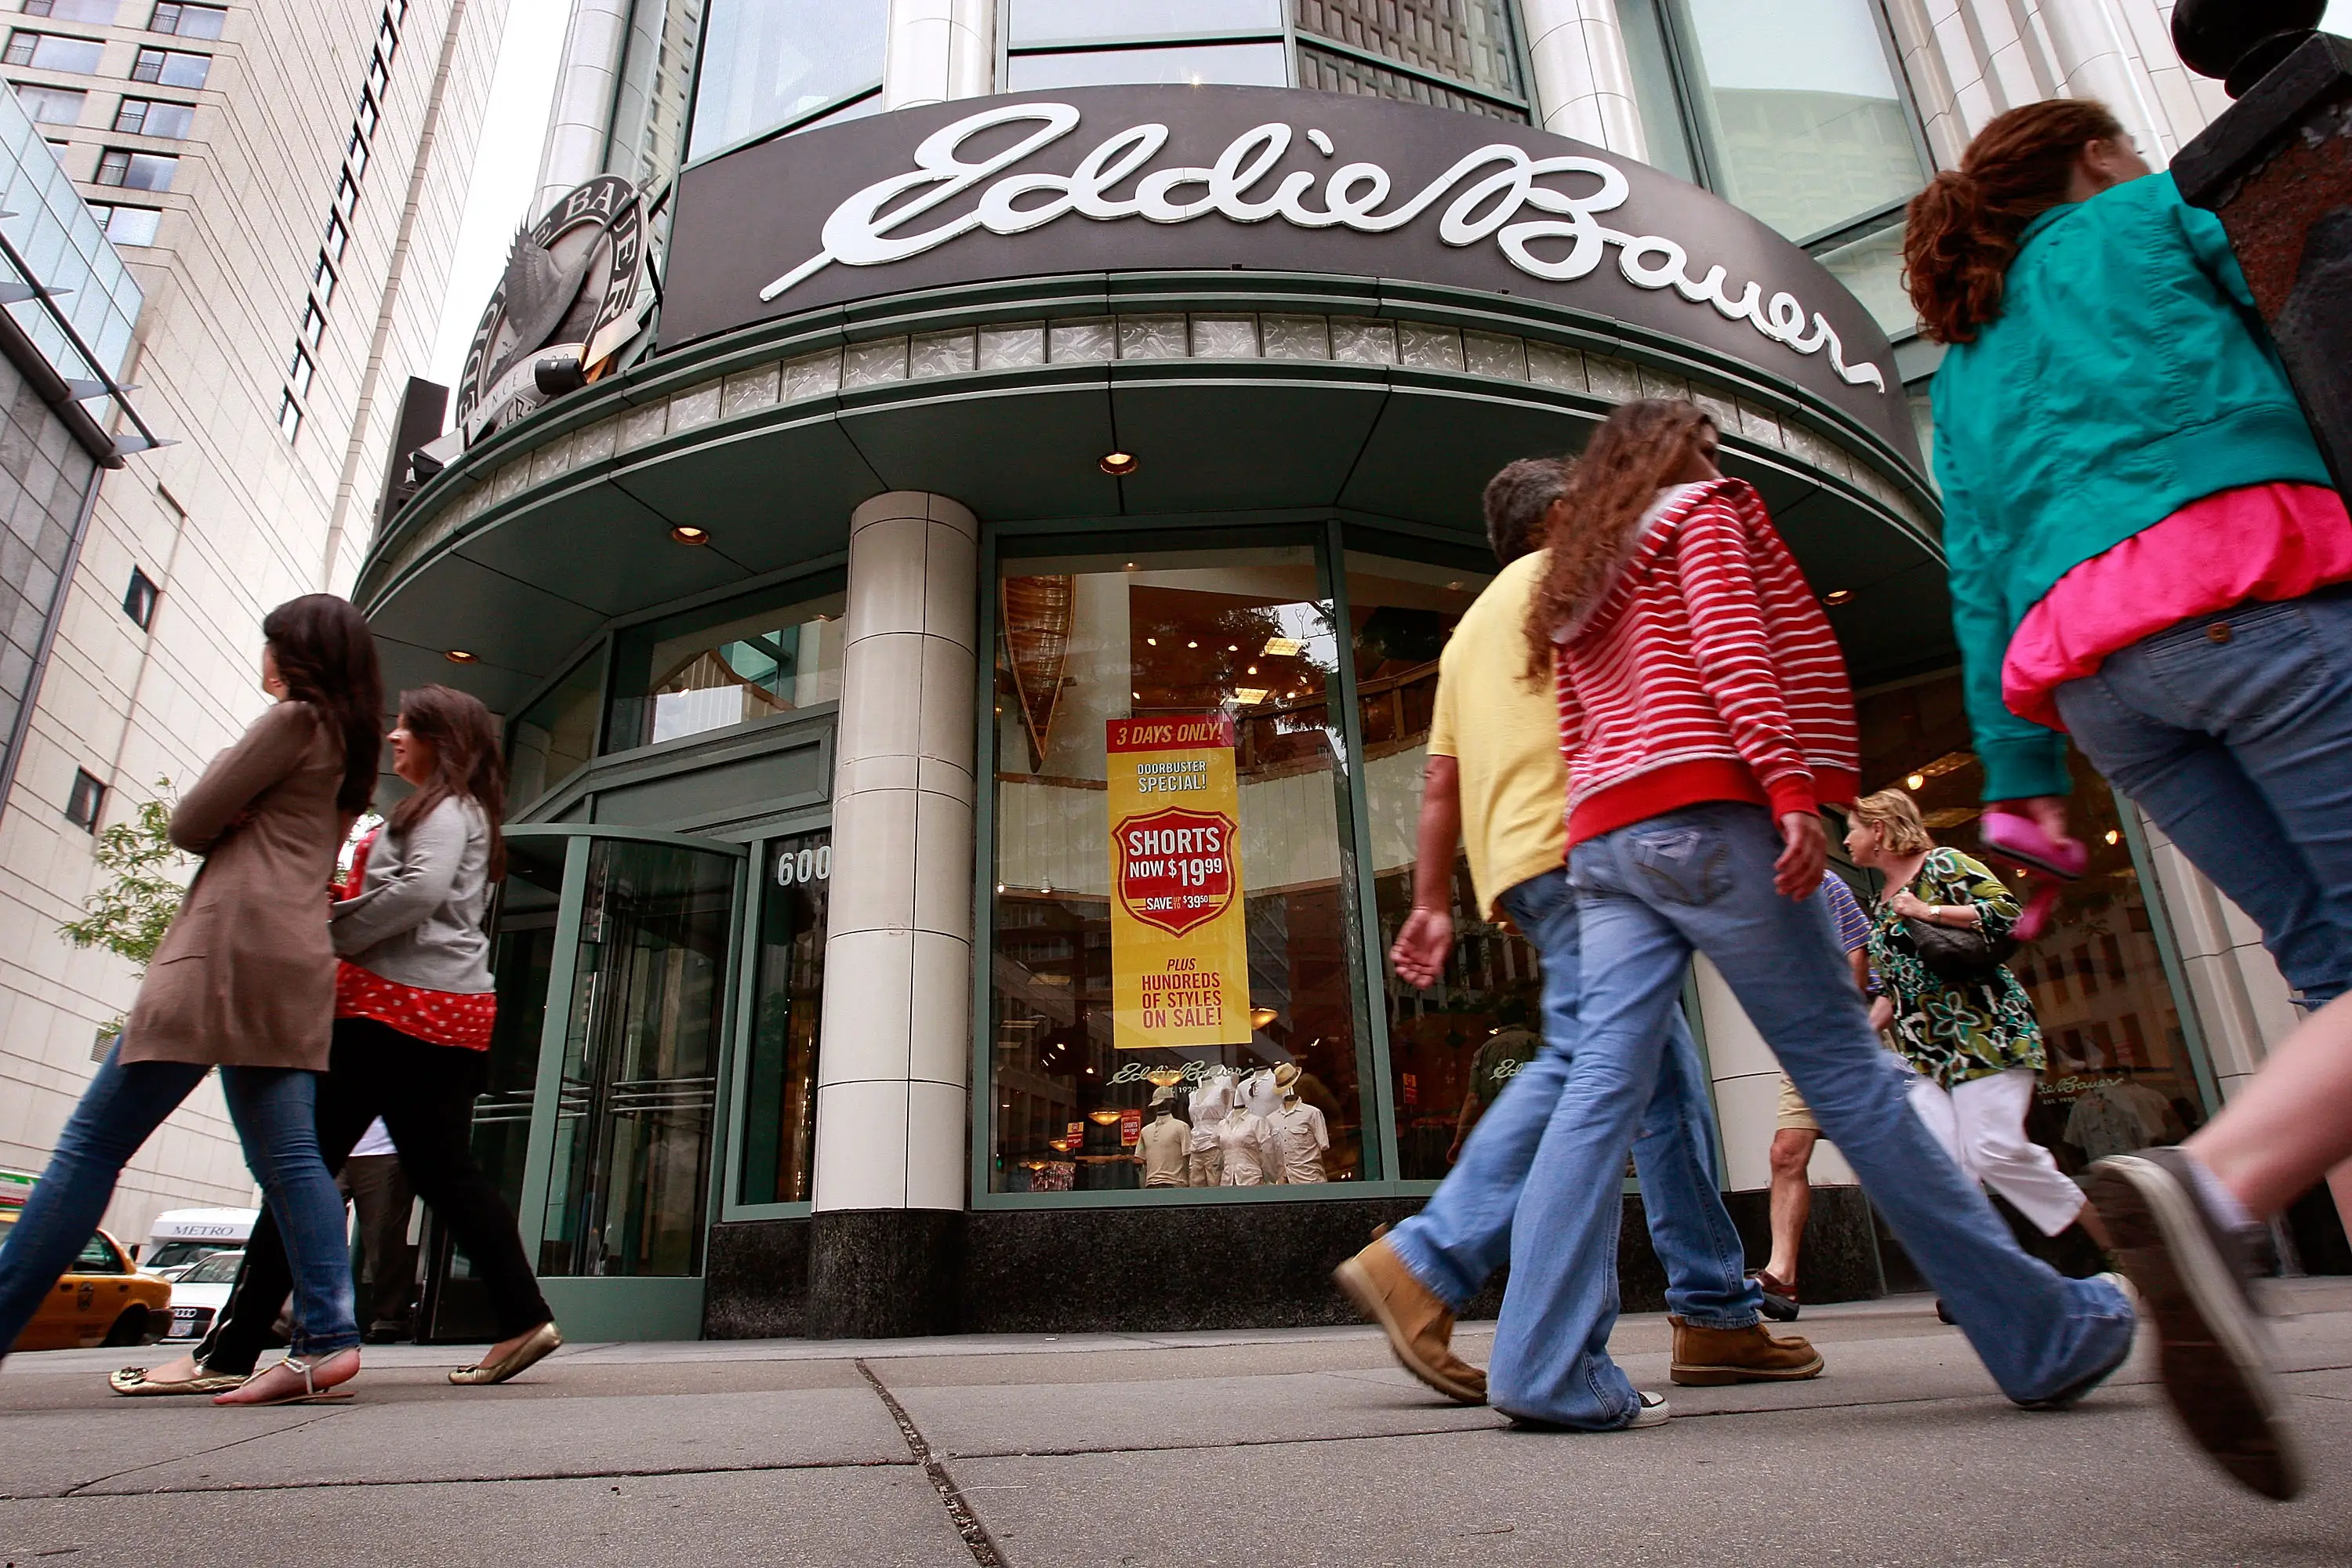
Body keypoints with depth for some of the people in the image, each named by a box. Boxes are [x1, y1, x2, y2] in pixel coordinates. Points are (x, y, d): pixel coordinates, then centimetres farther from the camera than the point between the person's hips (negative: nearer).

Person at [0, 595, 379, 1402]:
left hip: (231, 944, -8)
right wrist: (235, 820, 8)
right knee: (287, 1160, 0)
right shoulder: (349, 746, 24)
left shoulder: (295, 718, -2)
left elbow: (191, 822, -3)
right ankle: (327, 1340, -7)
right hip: (293, 968, 8)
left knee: (92, 1145, -3)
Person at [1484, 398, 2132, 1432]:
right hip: (1701, 812, -6)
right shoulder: (1701, 511, 11)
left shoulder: (1572, 591, 29)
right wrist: (1792, 785, -16)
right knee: (1846, 1071, -4)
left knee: (1601, 1086, -4)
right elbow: (1731, 647, -7)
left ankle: (1545, 1365, -10)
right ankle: (2042, 1335, 8)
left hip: (1602, 838, 7)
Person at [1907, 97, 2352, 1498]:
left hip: (2088, 672, 6)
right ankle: (2214, 1181, -33)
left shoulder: (1965, 370, 30)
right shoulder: (2144, 221, 19)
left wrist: (2020, 777, 16)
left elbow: (1979, 581, 21)